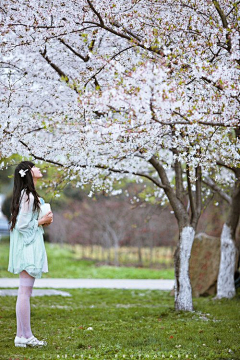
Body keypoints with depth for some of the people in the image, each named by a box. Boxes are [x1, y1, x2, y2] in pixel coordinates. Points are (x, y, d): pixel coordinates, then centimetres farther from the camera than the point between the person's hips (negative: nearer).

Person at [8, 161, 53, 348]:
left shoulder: (30, 195, 16)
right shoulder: (28, 196, -15)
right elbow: (21, 225, -19)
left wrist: (44, 220, 8)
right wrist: (41, 222, -10)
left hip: (30, 246, 11)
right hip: (28, 247, -11)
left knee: (25, 293, 11)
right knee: (25, 292, -7)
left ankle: (26, 335, 15)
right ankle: (22, 336, -3)